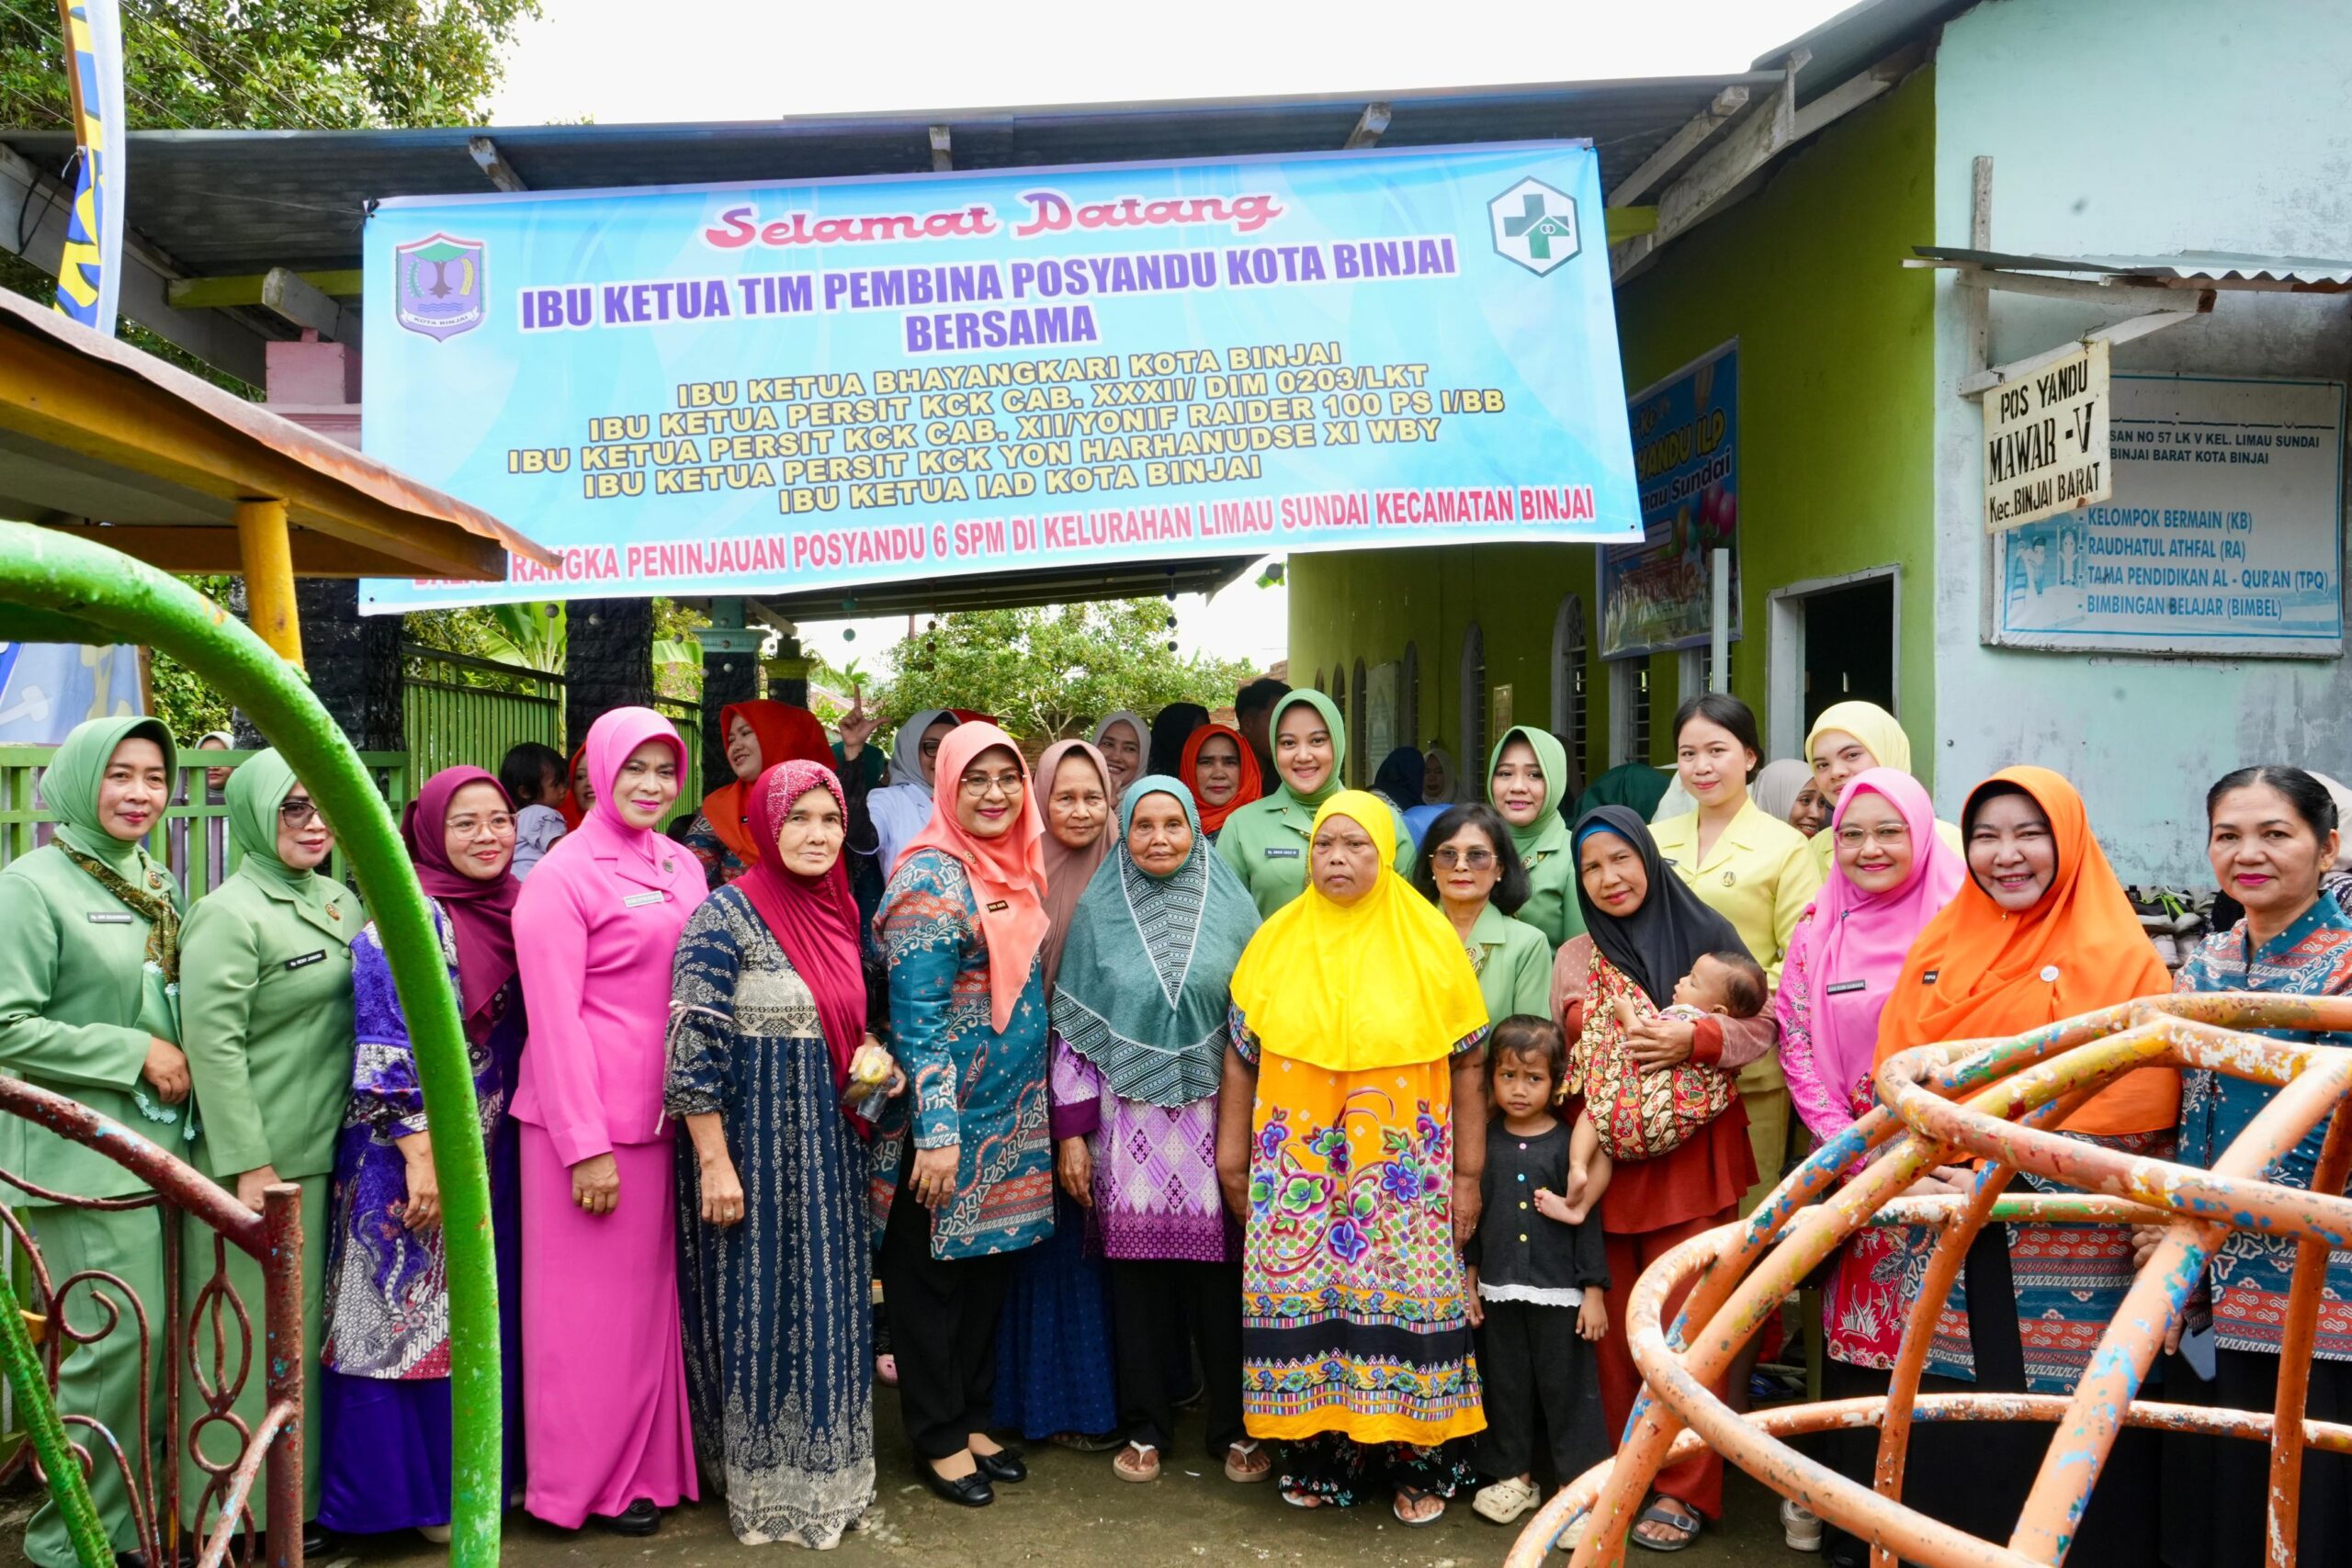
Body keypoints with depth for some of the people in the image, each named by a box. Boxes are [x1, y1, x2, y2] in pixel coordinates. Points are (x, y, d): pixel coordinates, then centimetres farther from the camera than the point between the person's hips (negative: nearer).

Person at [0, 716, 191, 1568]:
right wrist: (134, 1054, -15)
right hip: (85, 1156, -7)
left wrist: (187, 1061, 6)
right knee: (116, 1344, -5)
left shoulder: (158, 885, 12)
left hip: (160, 1144, 7)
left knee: (154, 1342, 12)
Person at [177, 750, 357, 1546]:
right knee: (251, 1331, 2)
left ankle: (304, 1489, 27)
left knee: (307, 1325, 15)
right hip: (258, 1160, -7)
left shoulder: (340, 903, 10)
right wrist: (249, 1167, -19)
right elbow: (212, 1044, -17)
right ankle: (238, 1503, 16)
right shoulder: (230, 915, -13)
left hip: (325, 1154, 7)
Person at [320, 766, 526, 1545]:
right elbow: (389, 1047, -18)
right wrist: (421, 1157, -21)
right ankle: (408, 1487, 15)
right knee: (413, 1314, 3)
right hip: (416, 1152, -7)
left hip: (491, 1152, 7)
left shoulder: (513, 912, 7)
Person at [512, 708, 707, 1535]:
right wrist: (585, 1147, -15)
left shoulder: (683, 868, 10)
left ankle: (650, 1460, 27)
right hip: (589, 1123, -6)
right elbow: (554, 1018, -12)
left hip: (664, 1117, 6)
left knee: (652, 1291, 13)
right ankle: (590, 1481, 20)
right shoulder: (562, 876, -9)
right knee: (590, 1302, 5)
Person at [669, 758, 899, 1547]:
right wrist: (715, 1162, -19)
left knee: (826, 1309, 15)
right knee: (758, 1309, 4)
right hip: (754, 1145, -7)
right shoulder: (726, 915, -14)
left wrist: (872, 1057, 1)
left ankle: (822, 1472, 31)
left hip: (827, 1147, 7)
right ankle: (761, 1489, 21)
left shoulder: (839, 911, 7)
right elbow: (694, 1046, -17)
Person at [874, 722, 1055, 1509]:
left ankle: (972, 1418, 30)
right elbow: (917, 1014, -19)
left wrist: (1041, 1108, 16)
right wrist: (935, 1132, -22)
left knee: (990, 1266, 16)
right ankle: (938, 1438, 20)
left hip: (1013, 1118, 8)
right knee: (931, 1274, 7)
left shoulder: (1017, 870, 9)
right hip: (948, 1116, -8)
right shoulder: (931, 877, -15)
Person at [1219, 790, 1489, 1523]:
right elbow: (1241, 1051, 8)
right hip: (1297, 1160, 2)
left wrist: (1468, 1172, -1)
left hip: (1401, 1164, -2)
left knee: (1405, 1297, 0)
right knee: (1301, 1297, 3)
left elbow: (1469, 1064, 0)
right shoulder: (1276, 938, 3)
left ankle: (1417, 1462, 15)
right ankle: (1316, 1454, 18)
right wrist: (1232, 1153, 7)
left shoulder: (1431, 940, -3)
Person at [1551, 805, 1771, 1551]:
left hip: (1691, 1160, -3)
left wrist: (1694, 1041, -19)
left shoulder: (1704, 933, -2)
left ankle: (1686, 1489, 9)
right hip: (1603, 1162, 3)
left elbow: (1761, 1025, -3)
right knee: (1616, 1322, 8)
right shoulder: (1571, 960, 10)